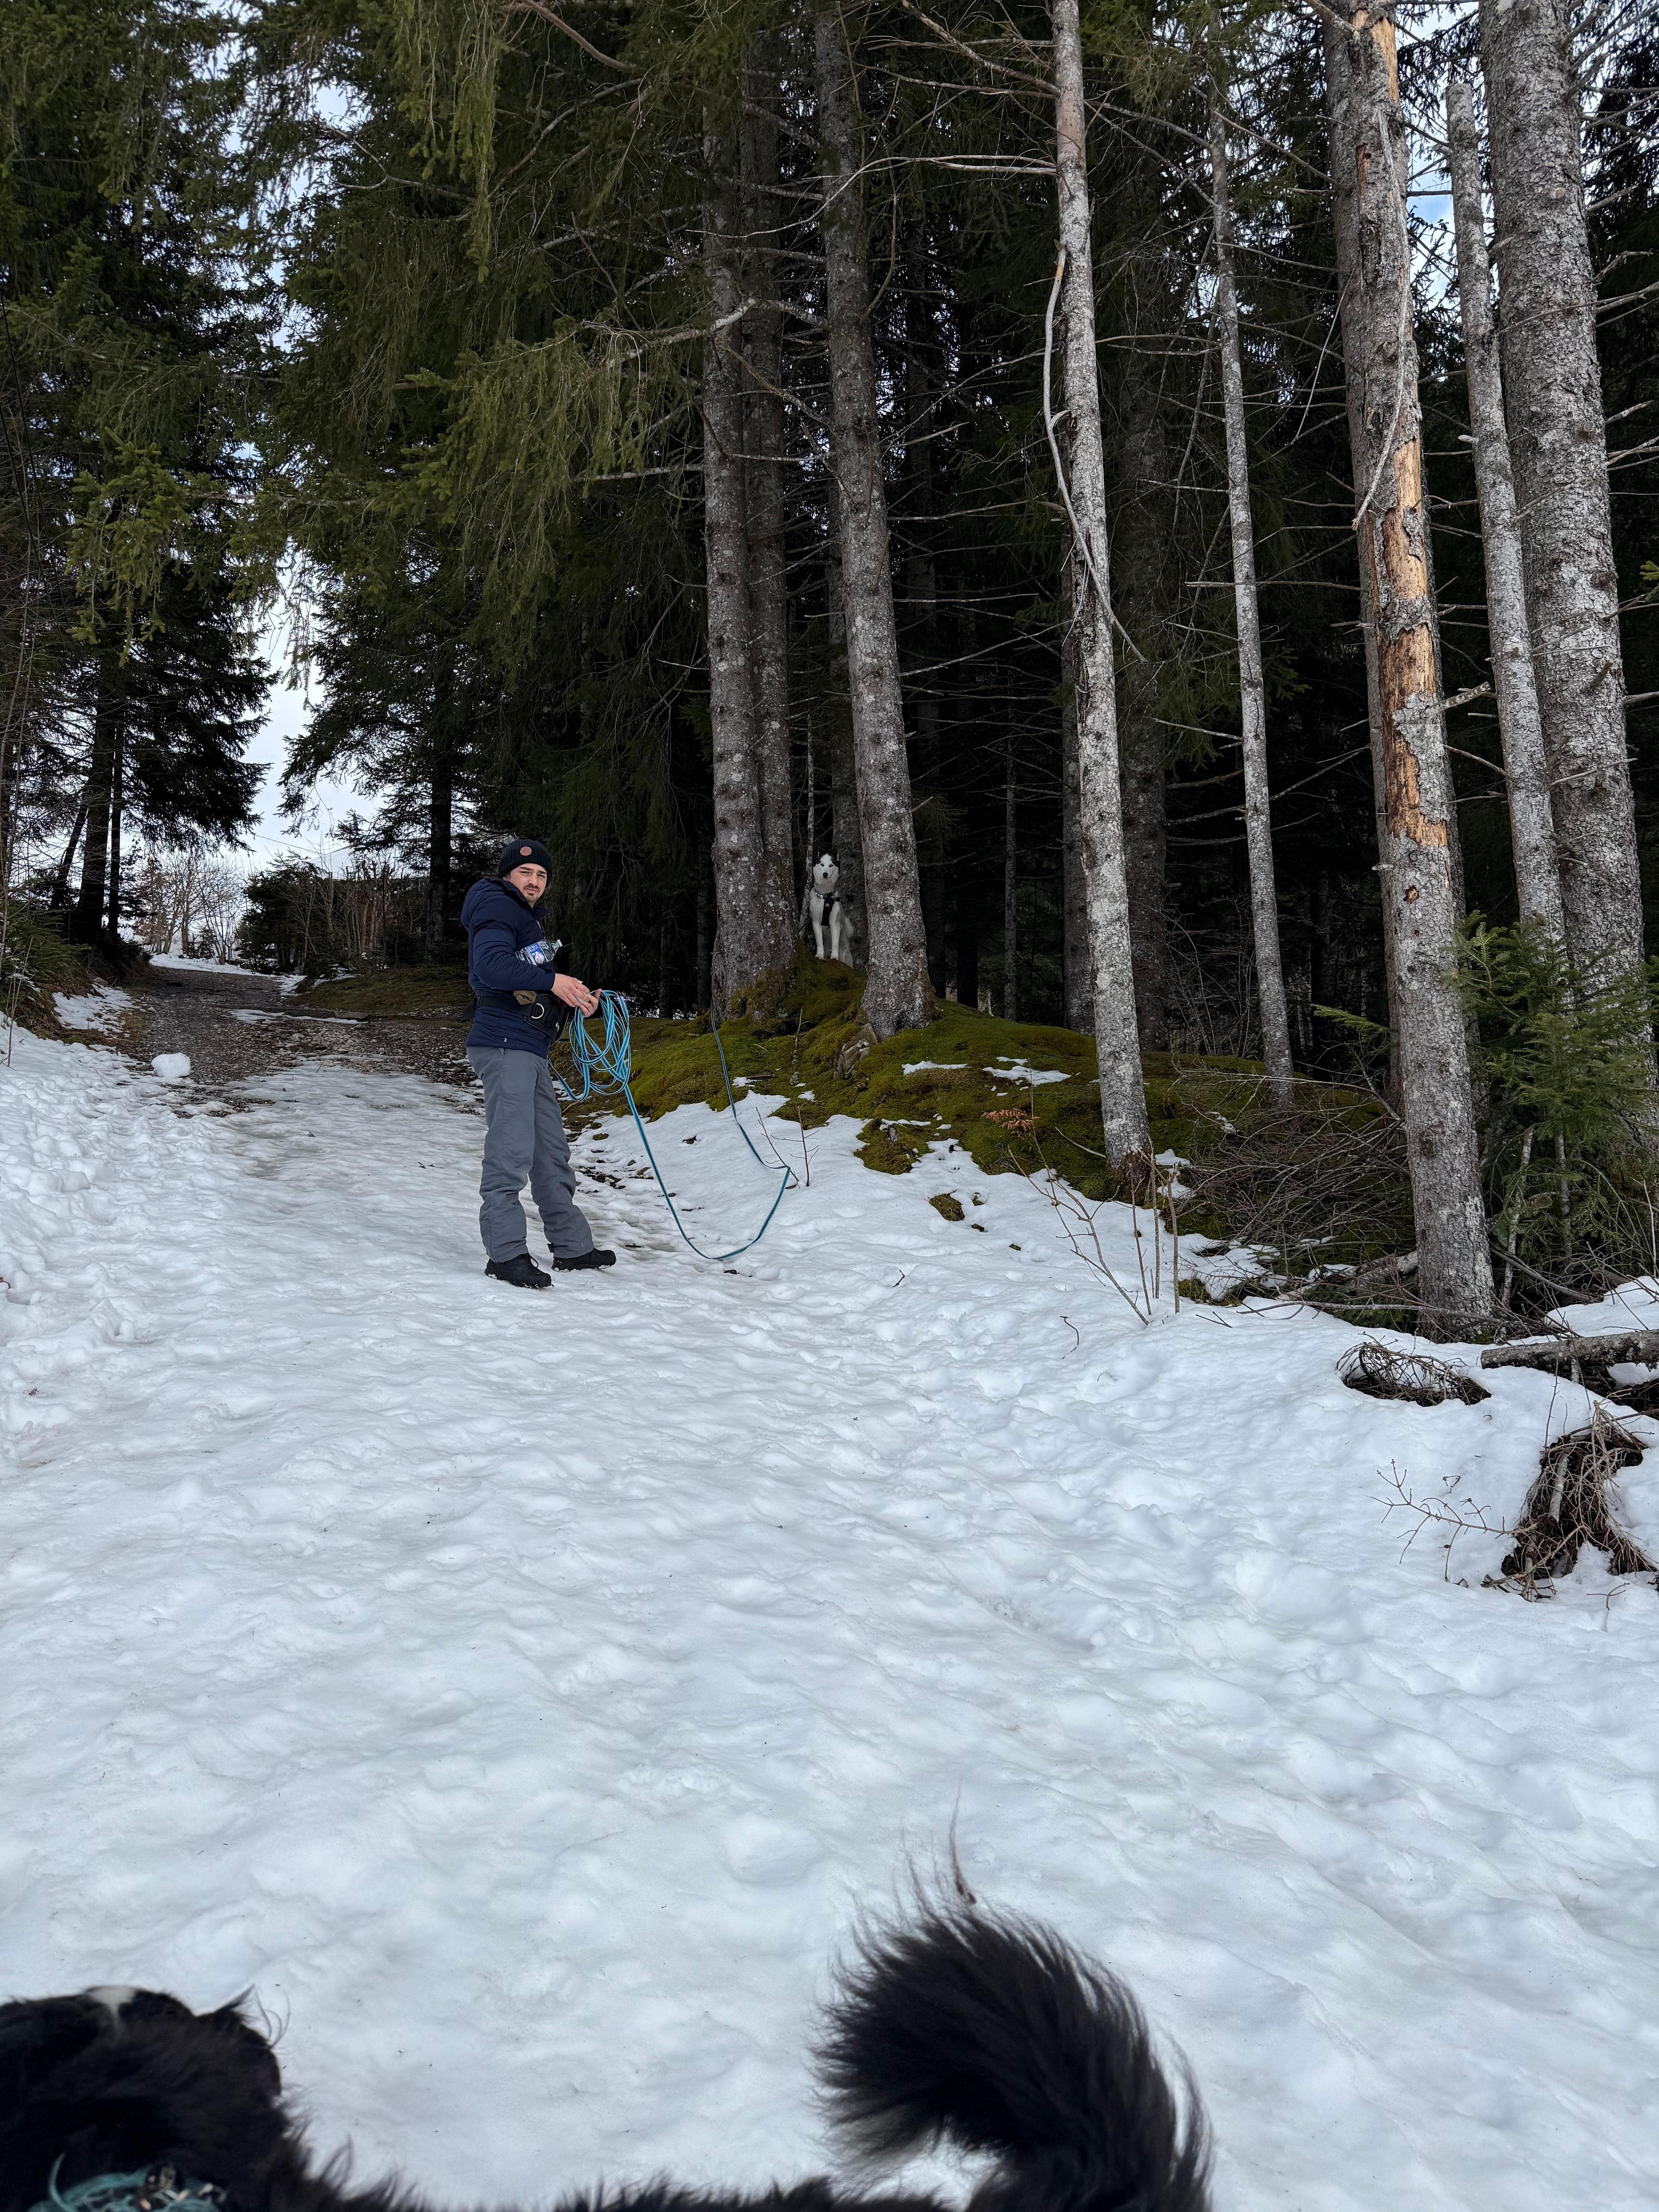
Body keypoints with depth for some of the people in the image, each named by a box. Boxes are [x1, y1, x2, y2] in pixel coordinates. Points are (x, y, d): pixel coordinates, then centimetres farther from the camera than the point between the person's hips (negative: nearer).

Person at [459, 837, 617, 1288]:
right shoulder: (497, 910, -5)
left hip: (529, 1051, 11)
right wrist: (552, 980, -27)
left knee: (552, 1150, 13)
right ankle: (506, 1253, -11)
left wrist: (575, 1001, 11)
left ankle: (570, 1246, 20)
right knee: (512, 1151, -13)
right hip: (504, 1046, -10)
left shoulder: (529, 920, 26)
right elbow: (492, 965, -24)